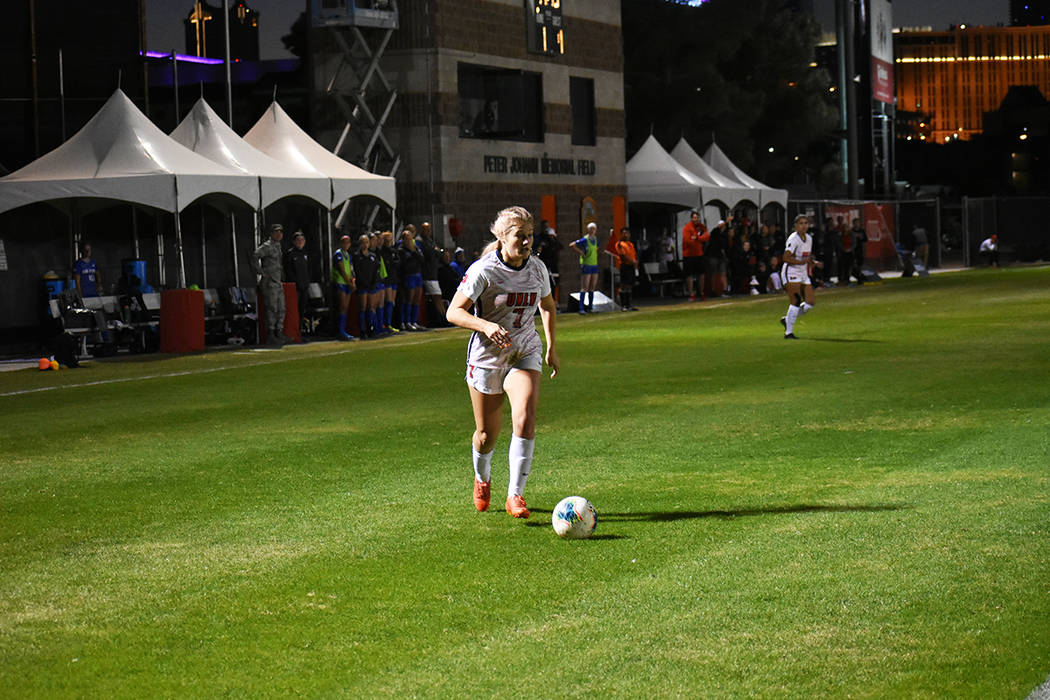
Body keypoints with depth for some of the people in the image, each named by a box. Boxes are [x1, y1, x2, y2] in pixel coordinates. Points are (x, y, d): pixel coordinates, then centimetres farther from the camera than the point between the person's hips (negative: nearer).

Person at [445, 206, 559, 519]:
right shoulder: (483, 270, -17)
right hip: (487, 354, -3)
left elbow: (547, 305, 18)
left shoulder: (537, 268, -2)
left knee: (525, 420, -20)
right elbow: (454, 312, -18)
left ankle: (515, 495, -14)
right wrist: (486, 326, -34)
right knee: (487, 434, 7)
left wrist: (552, 347, 16)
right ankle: (482, 479, 40)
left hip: (525, 353, 3)